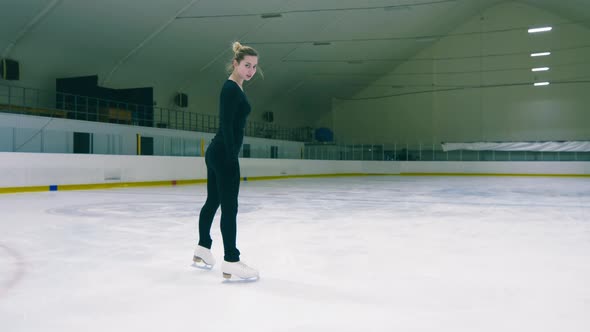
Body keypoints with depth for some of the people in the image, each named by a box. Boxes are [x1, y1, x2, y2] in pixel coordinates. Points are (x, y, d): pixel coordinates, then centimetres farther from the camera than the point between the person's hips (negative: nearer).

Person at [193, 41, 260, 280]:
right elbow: (226, 125, -20)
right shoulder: (231, 89, -13)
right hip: (223, 154, -10)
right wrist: (231, 157, -22)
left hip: (216, 153, 10)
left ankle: (202, 248, 32)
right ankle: (231, 262, -3)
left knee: (212, 202, 18)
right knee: (229, 207, -7)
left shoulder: (235, 88, 16)